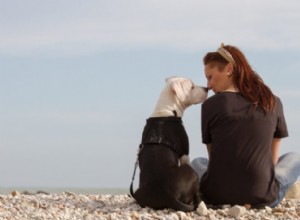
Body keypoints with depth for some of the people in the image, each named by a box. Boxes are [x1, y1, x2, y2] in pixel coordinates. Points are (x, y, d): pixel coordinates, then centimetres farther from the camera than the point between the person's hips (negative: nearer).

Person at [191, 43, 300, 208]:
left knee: (198, 163, 36)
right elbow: (272, 157, 12)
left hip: (217, 196, 0)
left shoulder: (211, 105, -3)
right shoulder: (273, 103, 3)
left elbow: (213, 155, 8)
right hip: (262, 198, 0)